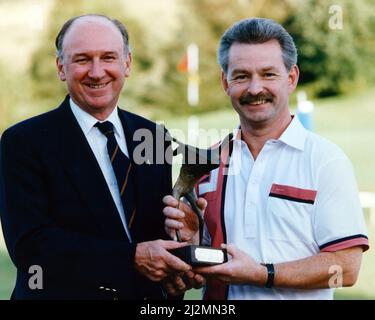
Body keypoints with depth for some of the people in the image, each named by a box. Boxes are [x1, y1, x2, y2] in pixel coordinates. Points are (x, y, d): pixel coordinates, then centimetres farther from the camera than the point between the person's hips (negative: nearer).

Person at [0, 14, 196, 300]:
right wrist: (133, 257, -27)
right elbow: (29, 246, -21)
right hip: (63, 292, -4)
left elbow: (161, 227, 5)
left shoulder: (153, 136, 2)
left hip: (148, 296, 4)